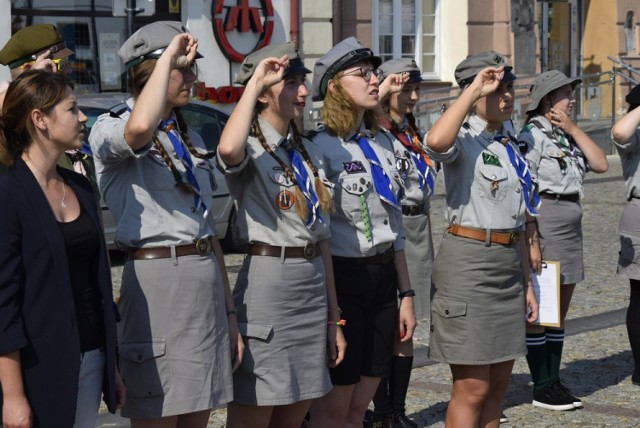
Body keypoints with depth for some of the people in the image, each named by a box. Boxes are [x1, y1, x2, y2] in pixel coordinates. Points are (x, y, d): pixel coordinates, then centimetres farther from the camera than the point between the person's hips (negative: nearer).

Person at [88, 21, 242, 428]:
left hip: (208, 283, 7)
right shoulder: (111, 129, -4)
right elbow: (140, 128, -32)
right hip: (156, 282, -7)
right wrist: (168, 56, -18)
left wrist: (229, 311, 16)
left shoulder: (191, 138, 19)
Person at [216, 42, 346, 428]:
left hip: (314, 289, 7)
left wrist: (333, 318, 14)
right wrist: (254, 84, -21)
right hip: (268, 284, -7)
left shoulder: (308, 151, 16)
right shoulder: (251, 147, -7)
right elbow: (229, 150, -35)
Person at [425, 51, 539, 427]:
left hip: (509, 264, 8)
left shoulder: (509, 145, 15)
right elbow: (436, 142, -35)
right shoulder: (464, 141, -7)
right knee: (472, 390, -6)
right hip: (468, 264, -8)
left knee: (498, 386, 11)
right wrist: (475, 89, -23)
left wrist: (528, 282, 18)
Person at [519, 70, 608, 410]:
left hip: (572, 224, 8)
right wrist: (532, 241, -20)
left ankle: (554, 381, 18)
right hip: (545, 222, -8)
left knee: (560, 311, 11)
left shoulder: (567, 136, 15)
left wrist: (574, 130, 0)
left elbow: (601, 164, 4)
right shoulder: (533, 135, -9)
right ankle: (542, 388, 5)